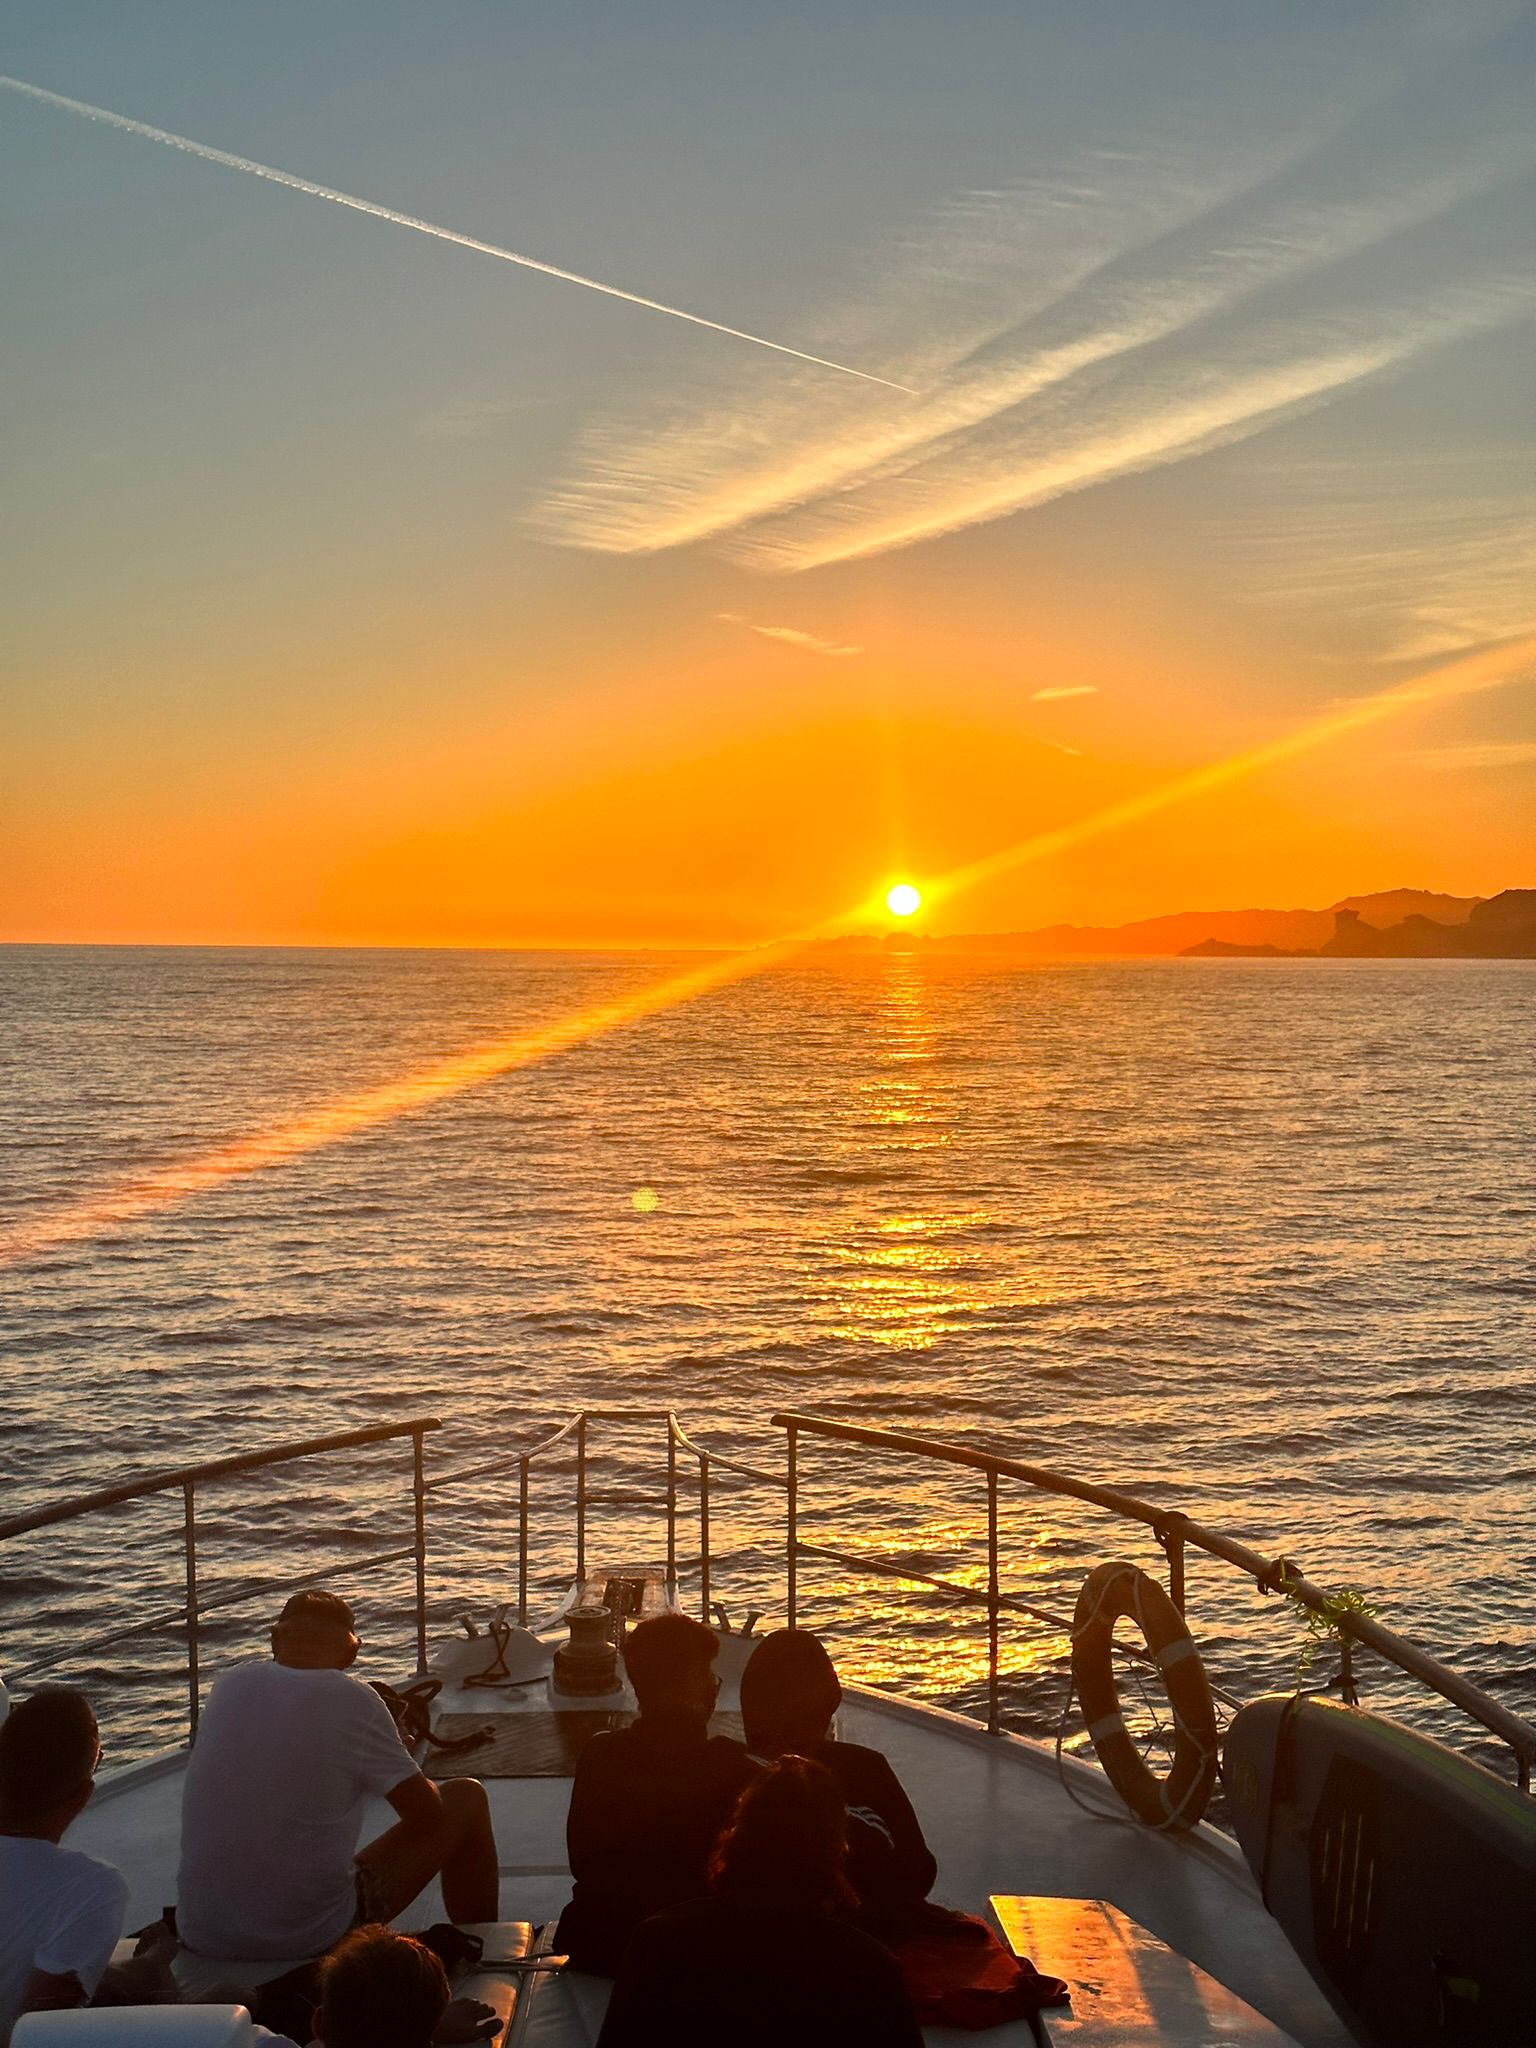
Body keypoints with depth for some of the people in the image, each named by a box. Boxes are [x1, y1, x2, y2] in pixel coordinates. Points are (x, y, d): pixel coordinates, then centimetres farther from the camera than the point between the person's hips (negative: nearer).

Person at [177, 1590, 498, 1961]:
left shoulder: (229, 1685, 2)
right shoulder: (352, 1700, -13)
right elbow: (427, 1814, -3)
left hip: (201, 1936, 6)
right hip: (309, 1940, -5)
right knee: (466, 1799, 10)